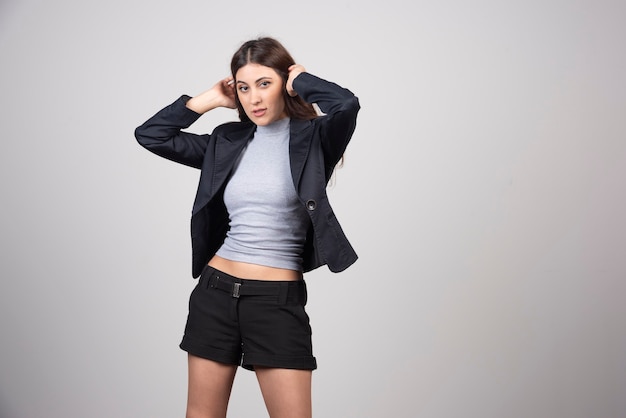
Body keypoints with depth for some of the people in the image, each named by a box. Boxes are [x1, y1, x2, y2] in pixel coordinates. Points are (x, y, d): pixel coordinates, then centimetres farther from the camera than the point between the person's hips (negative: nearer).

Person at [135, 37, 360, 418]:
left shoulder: (312, 138, -4)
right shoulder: (227, 142, 8)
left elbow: (346, 105, -25)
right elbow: (150, 135, 9)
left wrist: (302, 81, -7)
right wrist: (211, 99, 7)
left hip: (279, 300, -4)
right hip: (216, 292, 4)